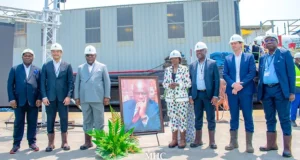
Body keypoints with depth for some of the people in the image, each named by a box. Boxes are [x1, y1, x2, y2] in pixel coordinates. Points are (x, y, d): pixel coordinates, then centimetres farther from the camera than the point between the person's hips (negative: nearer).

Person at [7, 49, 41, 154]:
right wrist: (12, 99, -6)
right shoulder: (15, 69, 8)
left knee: (33, 123, 7)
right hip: (19, 101, 0)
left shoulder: (37, 70, 9)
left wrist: (39, 98, -5)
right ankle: (16, 144, 15)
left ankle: (32, 142, 18)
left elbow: (40, 86, 5)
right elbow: (10, 85, 3)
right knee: (18, 123, 6)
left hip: (33, 101, 0)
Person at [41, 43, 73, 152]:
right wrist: (44, 96, -6)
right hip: (50, 97, 1)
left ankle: (64, 142, 13)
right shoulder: (46, 66, 9)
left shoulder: (67, 66, 6)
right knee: (50, 120, 4)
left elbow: (71, 82, 2)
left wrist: (68, 96, -9)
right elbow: (42, 82, 5)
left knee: (64, 119, 4)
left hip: (63, 97, -1)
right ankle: (50, 143, 12)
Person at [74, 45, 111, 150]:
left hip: (98, 99, -2)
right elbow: (77, 83, 11)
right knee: (87, 121, 7)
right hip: (84, 99, 2)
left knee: (99, 121, 2)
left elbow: (107, 82, 3)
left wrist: (107, 96, -4)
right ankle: (88, 142, 15)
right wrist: (77, 97, 4)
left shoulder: (102, 67, 7)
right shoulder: (80, 68, 13)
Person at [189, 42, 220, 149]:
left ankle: (212, 141, 12)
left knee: (210, 118, 3)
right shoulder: (192, 65, 10)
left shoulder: (212, 63, -1)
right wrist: (190, 95, 2)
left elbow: (217, 80, -4)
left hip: (209, 94, -3)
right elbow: (190, 81, 10)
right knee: (198, 118, 9)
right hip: (197, 95, 3)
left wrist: (215, 95, -11)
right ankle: (198, 140, 19)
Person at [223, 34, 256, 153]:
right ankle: (233, 142, 15)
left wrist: (241, 84, -14)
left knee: (248, 117, 1)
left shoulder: (249, 57, 5)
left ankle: (249, 144, 8)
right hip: (232, 91, 2)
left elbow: (252, 73, -5)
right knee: (233, 117, 8)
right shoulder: (227, 59, 11)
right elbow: (225, 74, 3)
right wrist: (233, 84, -13)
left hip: (246, 91, -2)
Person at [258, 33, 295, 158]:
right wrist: (260, 93, 10)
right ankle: (271, 144, 21)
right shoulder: (263, 58, 16)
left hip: (280, 90, -5)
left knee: (284, 119, -1)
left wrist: (292, 92, -11)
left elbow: (291, 73, -4)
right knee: (270, 119, 11)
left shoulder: (285, 54, 1)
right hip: (266, 91, 5)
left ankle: (287, 147, 4)